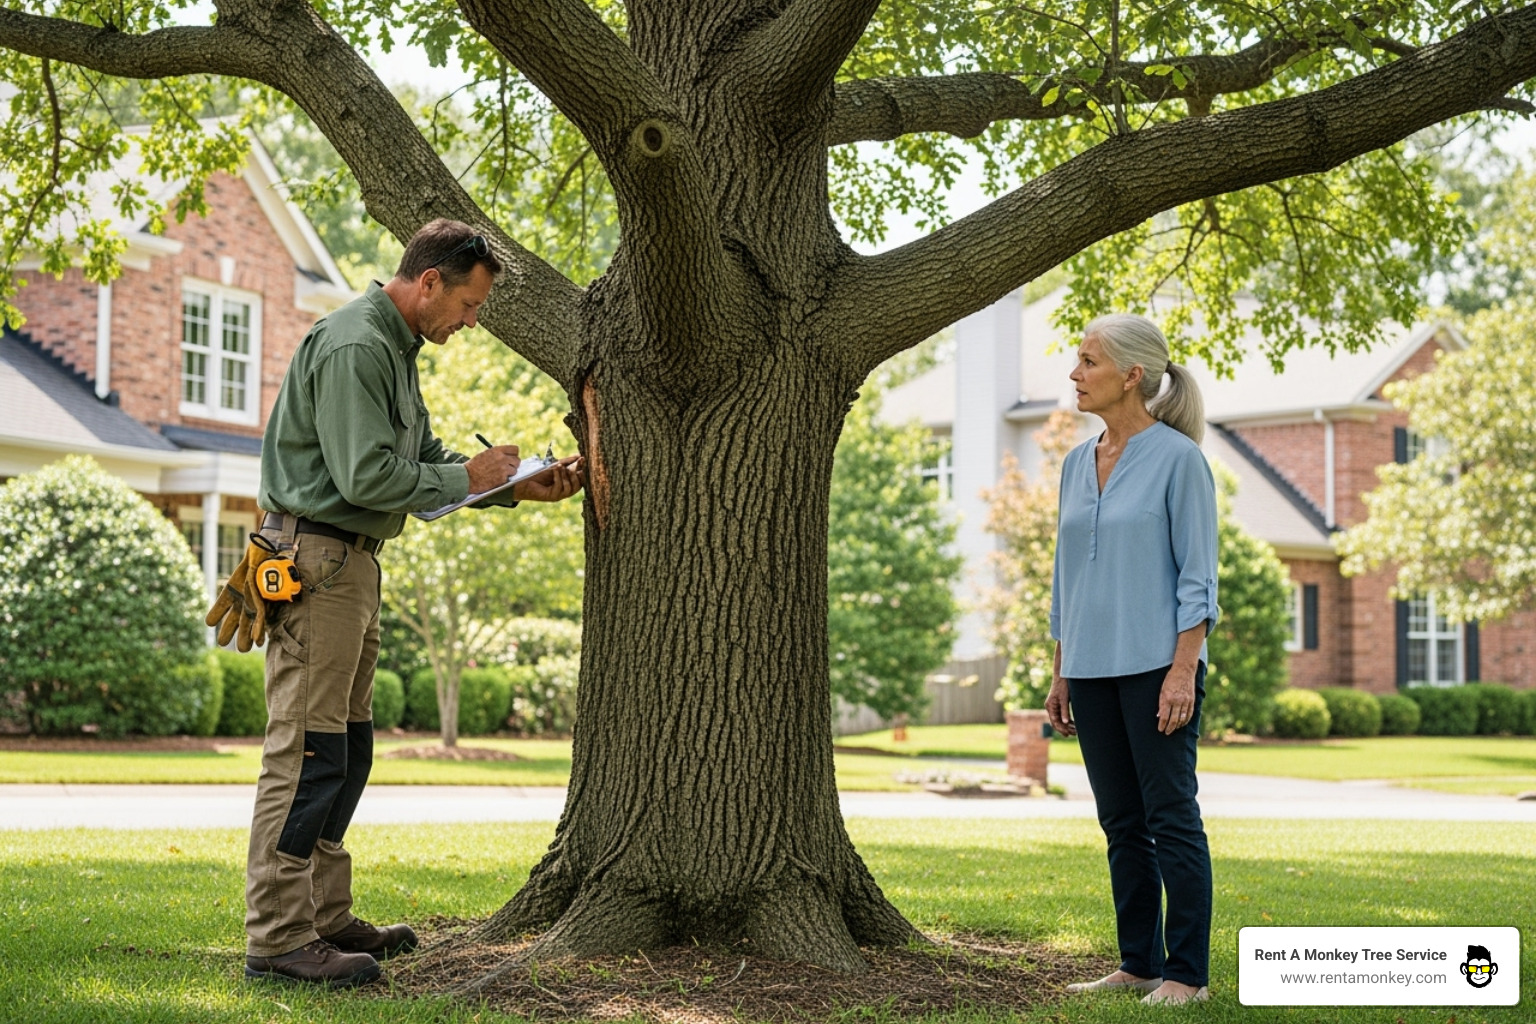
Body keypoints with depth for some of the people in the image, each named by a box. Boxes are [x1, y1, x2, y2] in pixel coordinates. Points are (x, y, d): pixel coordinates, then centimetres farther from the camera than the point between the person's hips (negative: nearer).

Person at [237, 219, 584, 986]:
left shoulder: (395, 348, 18)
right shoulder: (353, 346, -16)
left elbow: (422, 462, 19)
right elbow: (366, 475, -22)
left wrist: (517, 487, 10)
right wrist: (469, 477, -12)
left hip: (353, 562, 11)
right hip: (316, 561, -11)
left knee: (347, 748, 14)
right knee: (307, 749, -10)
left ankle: (324, 915, 21)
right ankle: (277, 937, -7)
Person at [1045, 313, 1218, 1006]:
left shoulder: (1177, 457, -8)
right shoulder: (1077, 464, 13)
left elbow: (1197, 575, -10)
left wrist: (1183, 670, -17)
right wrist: (1060, 672, 15)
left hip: (1154, 665, -7)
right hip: (1093, 670, 7)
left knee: (1170, 818, -2)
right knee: (1122, 823, 11)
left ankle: (1186, 973, 4)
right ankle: (1138, 963, 19)